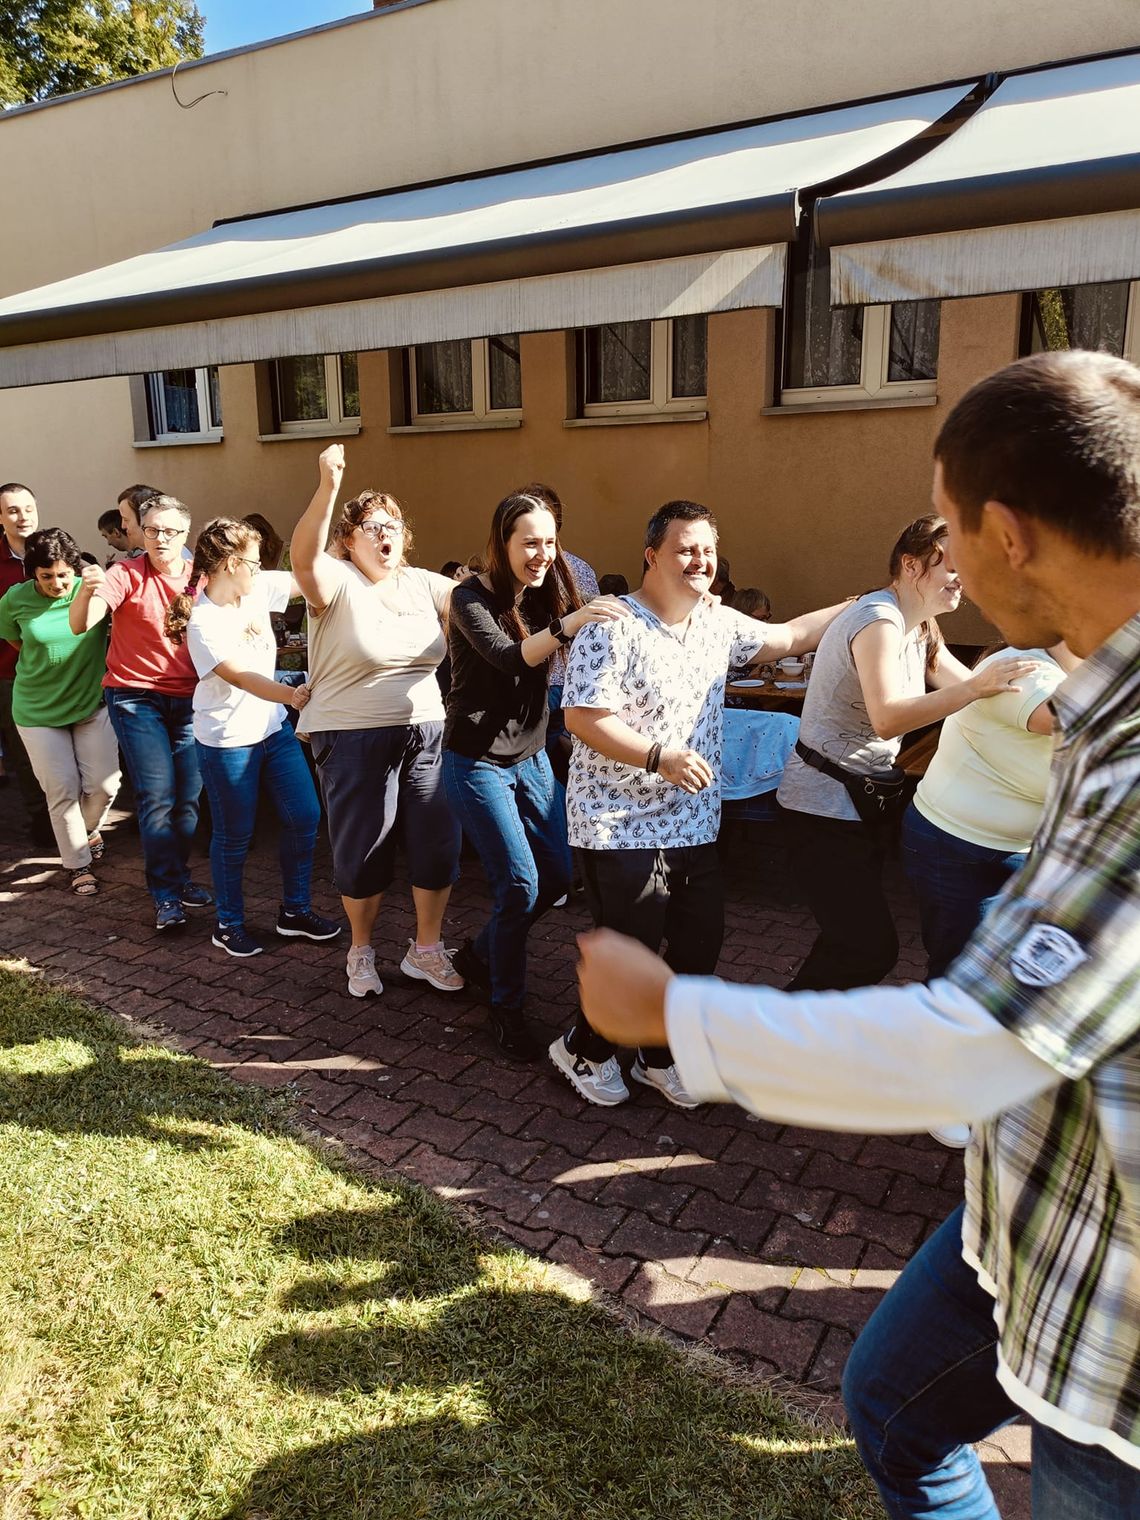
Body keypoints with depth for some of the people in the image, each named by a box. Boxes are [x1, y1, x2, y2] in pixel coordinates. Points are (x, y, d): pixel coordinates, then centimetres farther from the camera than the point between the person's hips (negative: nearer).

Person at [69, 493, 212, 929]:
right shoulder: (127, 575, -9)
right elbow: (81, 624, -22)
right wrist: (87, 591, -42)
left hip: (188, 698, 4)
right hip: (136, 696, -4)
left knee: (189, 796, 6)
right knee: (157, 796, -9)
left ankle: (179, 878, 25)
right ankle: (166, 896, 0)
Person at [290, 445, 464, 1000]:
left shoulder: (424, 584, 7)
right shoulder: (337, 581, -8)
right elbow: (303, 557, -28)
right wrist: (328, 487, -41)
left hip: (427, 733, 4)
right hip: (354, 740, -4)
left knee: (437, 843, 7)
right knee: (362, 849, 8)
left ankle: (426, 949, 27)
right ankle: (361, 951, 30)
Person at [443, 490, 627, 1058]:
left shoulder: (545, 597, 4)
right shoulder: (471, 598, -15)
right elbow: (508, 658, -32)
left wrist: (605, 621, -29)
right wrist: (567, 626, -47)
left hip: (531, 758, 7)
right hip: (478, 762, -6)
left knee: (560, 872, 8)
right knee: (520, 884, -9)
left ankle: (480, 952, 32)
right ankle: (506, 1007, 12)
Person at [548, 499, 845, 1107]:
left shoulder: (717, 622, 9)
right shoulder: (614, 627, -14)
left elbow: (790, 636, 20)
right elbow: (581, 716, -20)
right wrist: (659, 756, -27)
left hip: (694, 825, 8)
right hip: (622, 827, -7)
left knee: (699, 945, 12)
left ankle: (658, 1056, 34)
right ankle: (584, 1050, 28)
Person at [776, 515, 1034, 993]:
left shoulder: (920, 628, 12)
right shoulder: (879, 620, -19)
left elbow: (969, 688, 11)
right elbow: (887, 718, -31)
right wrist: (976, 686, -38)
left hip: (864, 798, 10)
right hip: (826, 803, -10)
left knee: (854, 939, 16)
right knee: (872, 949, -11)